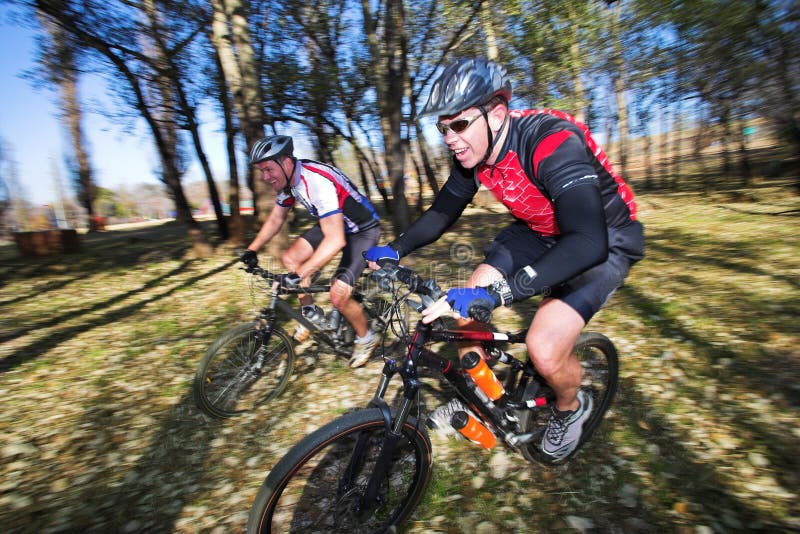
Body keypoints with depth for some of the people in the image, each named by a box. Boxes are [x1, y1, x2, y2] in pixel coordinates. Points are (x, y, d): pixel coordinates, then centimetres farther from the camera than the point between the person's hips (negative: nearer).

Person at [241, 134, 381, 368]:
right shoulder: (287, 180, -6)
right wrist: (251, 250, 2)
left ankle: (366, 338, 11)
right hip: (333, 223, 8)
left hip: (362, 230, -8)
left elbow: (336, 241, -43)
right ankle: (312, 313, 14)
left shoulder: (317, 181, -34)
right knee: (290, 257, -3)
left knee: (338, 296, -17)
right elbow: (275, 219, 10)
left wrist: (299, 275, -44)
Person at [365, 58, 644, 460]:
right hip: (541, 231, 6)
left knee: (544, 350, -23)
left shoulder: (552, 143, -34)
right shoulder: (472, 154, -12)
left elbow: (588, 243, -45)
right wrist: (394, 250, -17)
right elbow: (442, 212, -1)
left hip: (605, 240, -6)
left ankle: (571, 407, 15)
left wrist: (495, 293, -53)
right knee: (465, 308, -9)